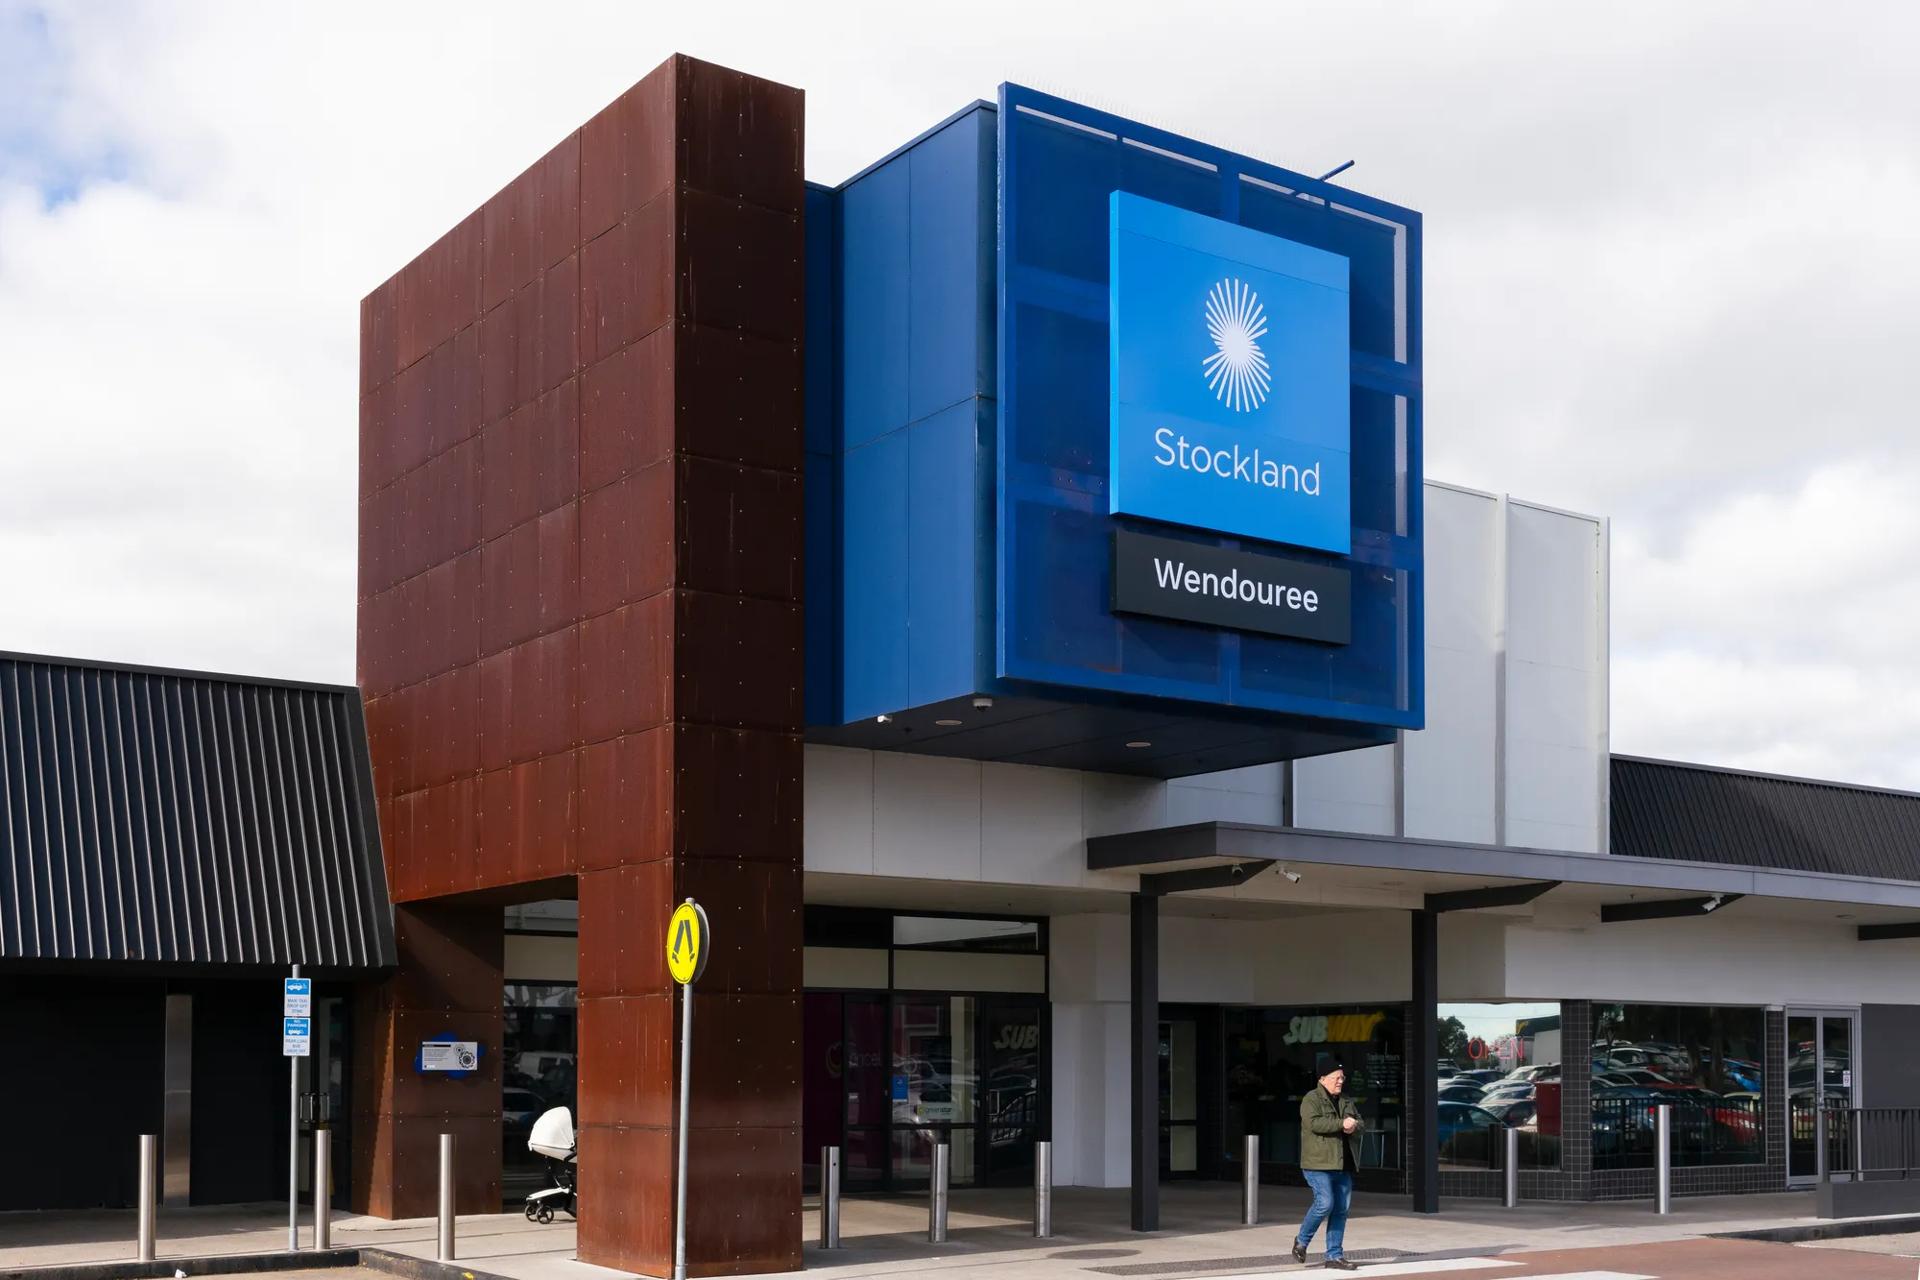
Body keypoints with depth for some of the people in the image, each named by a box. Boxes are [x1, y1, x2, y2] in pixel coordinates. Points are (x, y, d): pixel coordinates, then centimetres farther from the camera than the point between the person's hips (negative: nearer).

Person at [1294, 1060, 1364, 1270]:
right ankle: (1302, 1241, 7)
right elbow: (1314, 1123, -20)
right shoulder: (1311, 1099, -5)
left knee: (1341, 1209, 5)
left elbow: (1361, 1123, 15)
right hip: (1319, 1163, -7)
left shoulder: (1346, 1102, 19)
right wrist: (1341, 1124, -22)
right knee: (1325, 1203, -16)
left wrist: (1354, 1126, -9)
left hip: (1343, 1165, 8)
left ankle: (1335, 1256, 10)